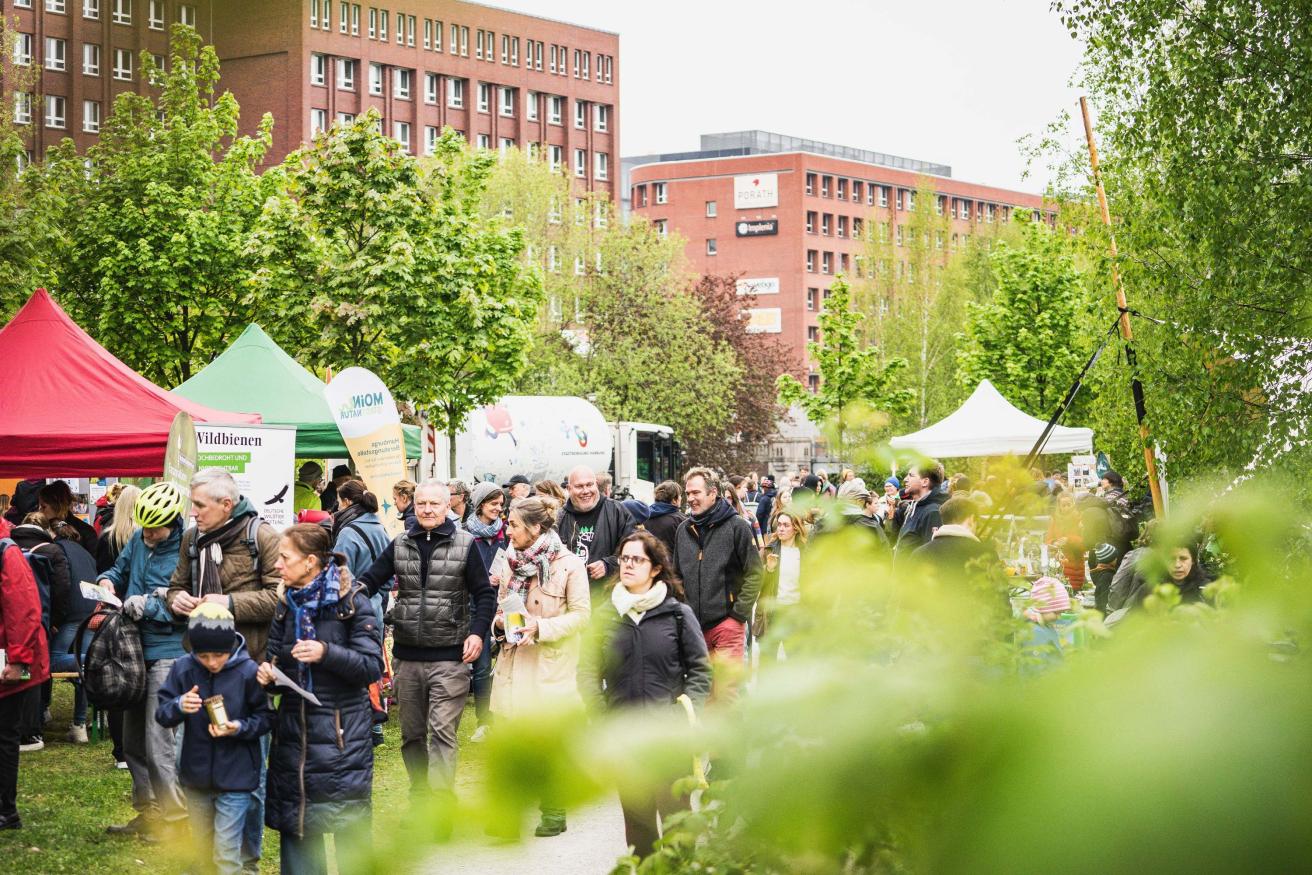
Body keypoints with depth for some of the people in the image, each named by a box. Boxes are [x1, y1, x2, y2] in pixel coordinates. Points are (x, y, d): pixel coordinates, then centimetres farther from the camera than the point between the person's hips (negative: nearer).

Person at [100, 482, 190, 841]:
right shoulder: (139, 540, 5)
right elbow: (121, 568, 21)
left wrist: (149, 605, -24)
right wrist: (108, 580, 0)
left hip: (168, 653, -8)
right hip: (136, 649, 8)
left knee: (160, 742, -6)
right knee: (134, 740, 14)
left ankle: (174, 818, 6)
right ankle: (147, 812, 26)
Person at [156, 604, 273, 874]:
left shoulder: (248, 671, -15)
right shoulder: (182, 668, -8)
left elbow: (266, 718, -7)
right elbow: (161, 714, -3)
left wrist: (240, 728, -25)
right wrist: (178, 706, -24)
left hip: (235, 779, -4)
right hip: (196, 775, 4)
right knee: (202, 850, 19)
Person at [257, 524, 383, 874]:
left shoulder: (351, 601, -8)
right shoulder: (287, 604, 9)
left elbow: (372, 667, -12)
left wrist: (326, 653, -24)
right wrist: (267, 673, -3)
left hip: (343, 735, -6)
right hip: (293, 731, 6)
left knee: (349, 826, -1)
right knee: (295, 823, 9)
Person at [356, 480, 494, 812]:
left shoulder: (464, 544, 0)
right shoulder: (400, 545, 9)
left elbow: (485, 594, 3)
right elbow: (370, 581, 11)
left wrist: (478, 632, -11)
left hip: (449, 658, -4)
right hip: (407, 656, 4)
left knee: (442, 730, -11)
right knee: (412, 734, 12)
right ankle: (420, 798, 24)